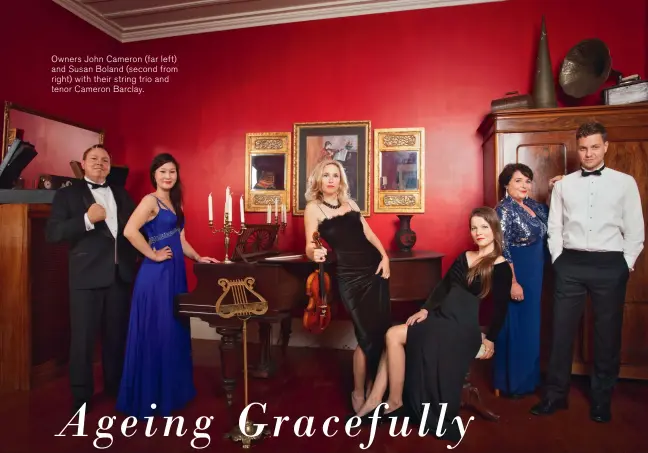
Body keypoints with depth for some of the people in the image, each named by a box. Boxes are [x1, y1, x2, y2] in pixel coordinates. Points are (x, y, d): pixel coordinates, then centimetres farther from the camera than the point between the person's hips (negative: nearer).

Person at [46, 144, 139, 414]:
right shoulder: (67, 194, 1)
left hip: (121, 273, 4)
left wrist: (137, 254, 3)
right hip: (87, 275, -4)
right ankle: (81, 395, 18)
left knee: (117, 334, 14)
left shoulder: (121, 194, 15)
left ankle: (114, 385, 31)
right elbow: (52, 233, -9)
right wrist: (87, 219, -21)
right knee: (83, 338, 3)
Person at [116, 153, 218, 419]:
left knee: (174, 332, 14)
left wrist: (198, 258, 13)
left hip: (175, 273, 8)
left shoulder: (174, 203, 15)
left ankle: (170, 391, 28)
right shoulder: (151, 200, -10)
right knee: (155, 334, 0)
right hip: (156, 274, -8)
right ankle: (149, 398, 15)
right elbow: (130, 231, -24)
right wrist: (153, 255, -18)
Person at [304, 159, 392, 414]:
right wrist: (314, 253, -32)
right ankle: (358, 393, 18)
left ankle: (372, 386, 24)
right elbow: (310, 246, -9)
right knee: (367, 336, -5)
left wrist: (385, 256, 0)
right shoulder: (313, 208, -1)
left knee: (382, 330, 4)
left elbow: (368, 232, 14)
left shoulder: (349, 203, 14)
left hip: (375, 268, 6)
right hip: (349, 275, -5)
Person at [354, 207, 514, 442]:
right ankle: (376, 400, -12)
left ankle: (394, 402, -3)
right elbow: (443, 286, 13)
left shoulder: (501, 268, -5)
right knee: (394, 338, -14)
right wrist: (425, 309, 2)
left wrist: (490, 339, -8)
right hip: (441, 318, 7)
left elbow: (500, 308, -7)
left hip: (463, 328, -7)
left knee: (395, 336, -18)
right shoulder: (464, 256, 14)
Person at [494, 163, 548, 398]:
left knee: (530, 327, 17)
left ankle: (527, 378, 33)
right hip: (515, 275, -8)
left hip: (534, 276, 9)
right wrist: (513, 282, -23)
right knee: (514, 328, 2)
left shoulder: (532, 204, 7)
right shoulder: (504, 209, -16)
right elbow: (502, 249, -21)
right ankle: (512, 383, 17)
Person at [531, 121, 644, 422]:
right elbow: (554, 227, 6)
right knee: (562, 332, 5)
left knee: (607, 335, 8)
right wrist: (558, 259, 0)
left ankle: (601, 399, 26)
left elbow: (635, 230, 4)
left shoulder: (625, 183, 4)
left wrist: (625, 264, -1)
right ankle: (555, 394, 19)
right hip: (571, 264, 1)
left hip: (610, 265, 0)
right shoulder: (563, 185, 7)